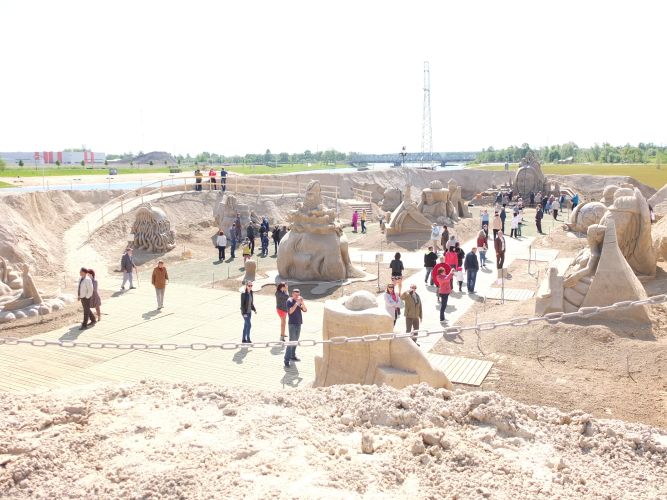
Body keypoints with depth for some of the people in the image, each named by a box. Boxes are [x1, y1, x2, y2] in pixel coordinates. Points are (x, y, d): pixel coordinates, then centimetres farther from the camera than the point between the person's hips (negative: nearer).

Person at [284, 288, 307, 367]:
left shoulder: (299, 301, 9)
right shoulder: (289, 301, -8)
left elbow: (305, 310, 0)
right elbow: (290, 311, -22)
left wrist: (302, 302, -14)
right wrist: (296, 303, -25)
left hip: (298, 324, 7)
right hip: (292, 324, -7)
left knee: (295, 341, 15)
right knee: (291, 342, -11)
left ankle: (293, 356, 29)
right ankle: (286, 360, -9)